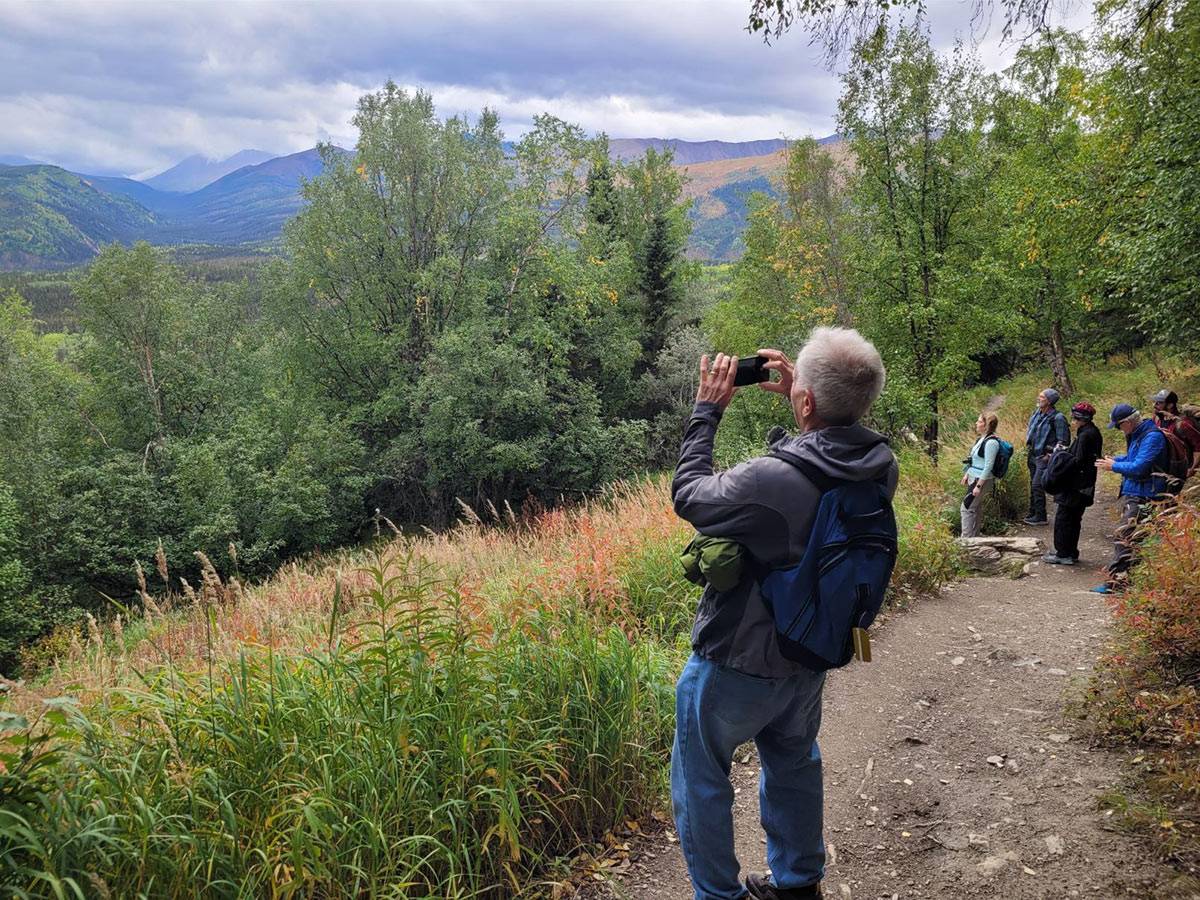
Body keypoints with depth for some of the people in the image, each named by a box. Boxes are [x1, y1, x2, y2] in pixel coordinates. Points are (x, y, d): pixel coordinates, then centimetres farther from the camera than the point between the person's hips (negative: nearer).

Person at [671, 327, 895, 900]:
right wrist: (798, 399, 4)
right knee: (793, 766, 29)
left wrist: (706, 410, -7)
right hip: (810, 658, 7)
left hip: (735, 666, -7)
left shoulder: (769, 479, -35)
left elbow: (688, 493, -15)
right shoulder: (881, 467, -14)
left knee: (701, 781, 15)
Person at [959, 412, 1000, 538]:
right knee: (974, 509, 16)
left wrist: (979, 485, -23)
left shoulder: (991, 442, -21)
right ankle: (974, 537, 26)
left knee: (966, 508, -7)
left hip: (982, 480, -10)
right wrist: (967, 474, 21)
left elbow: (988, 467, -23)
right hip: (974, 478, 10)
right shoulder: (982, 439, 9)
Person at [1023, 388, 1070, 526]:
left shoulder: (1057, 418, -16)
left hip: (1045, 458, -8)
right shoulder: (1036, 414, 8)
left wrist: (1050, 455, -16)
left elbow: (1063, 441, -14)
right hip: (1033, 456, 8)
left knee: (1037, 486, -12)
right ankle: (1032, 513, 24)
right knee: (1033, 485, 14)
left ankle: (1040, 517, -4)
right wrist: (1028, 449, 17)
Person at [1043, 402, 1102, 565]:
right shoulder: (1093, 433, 12)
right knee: (1074, 519, 16)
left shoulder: (1085, 435, -18)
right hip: (1085, 485, 10)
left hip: (1076, 486, -10)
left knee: (1063, 518, -4)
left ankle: (1063, 554, -1)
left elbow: (1078, 461, -22)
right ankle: (1071, 553, 23)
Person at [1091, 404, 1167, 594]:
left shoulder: (1152, 437, -17)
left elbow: (1138, 467, -22)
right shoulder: (1136, 435, 13)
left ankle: (1115, 582, -11)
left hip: (1142, 498, -10)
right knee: (1130, 539, 15)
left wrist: (1113, 466, -10)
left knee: (1123, 537, -12)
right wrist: (1114, 460, 9)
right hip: (1131, 493, 10)